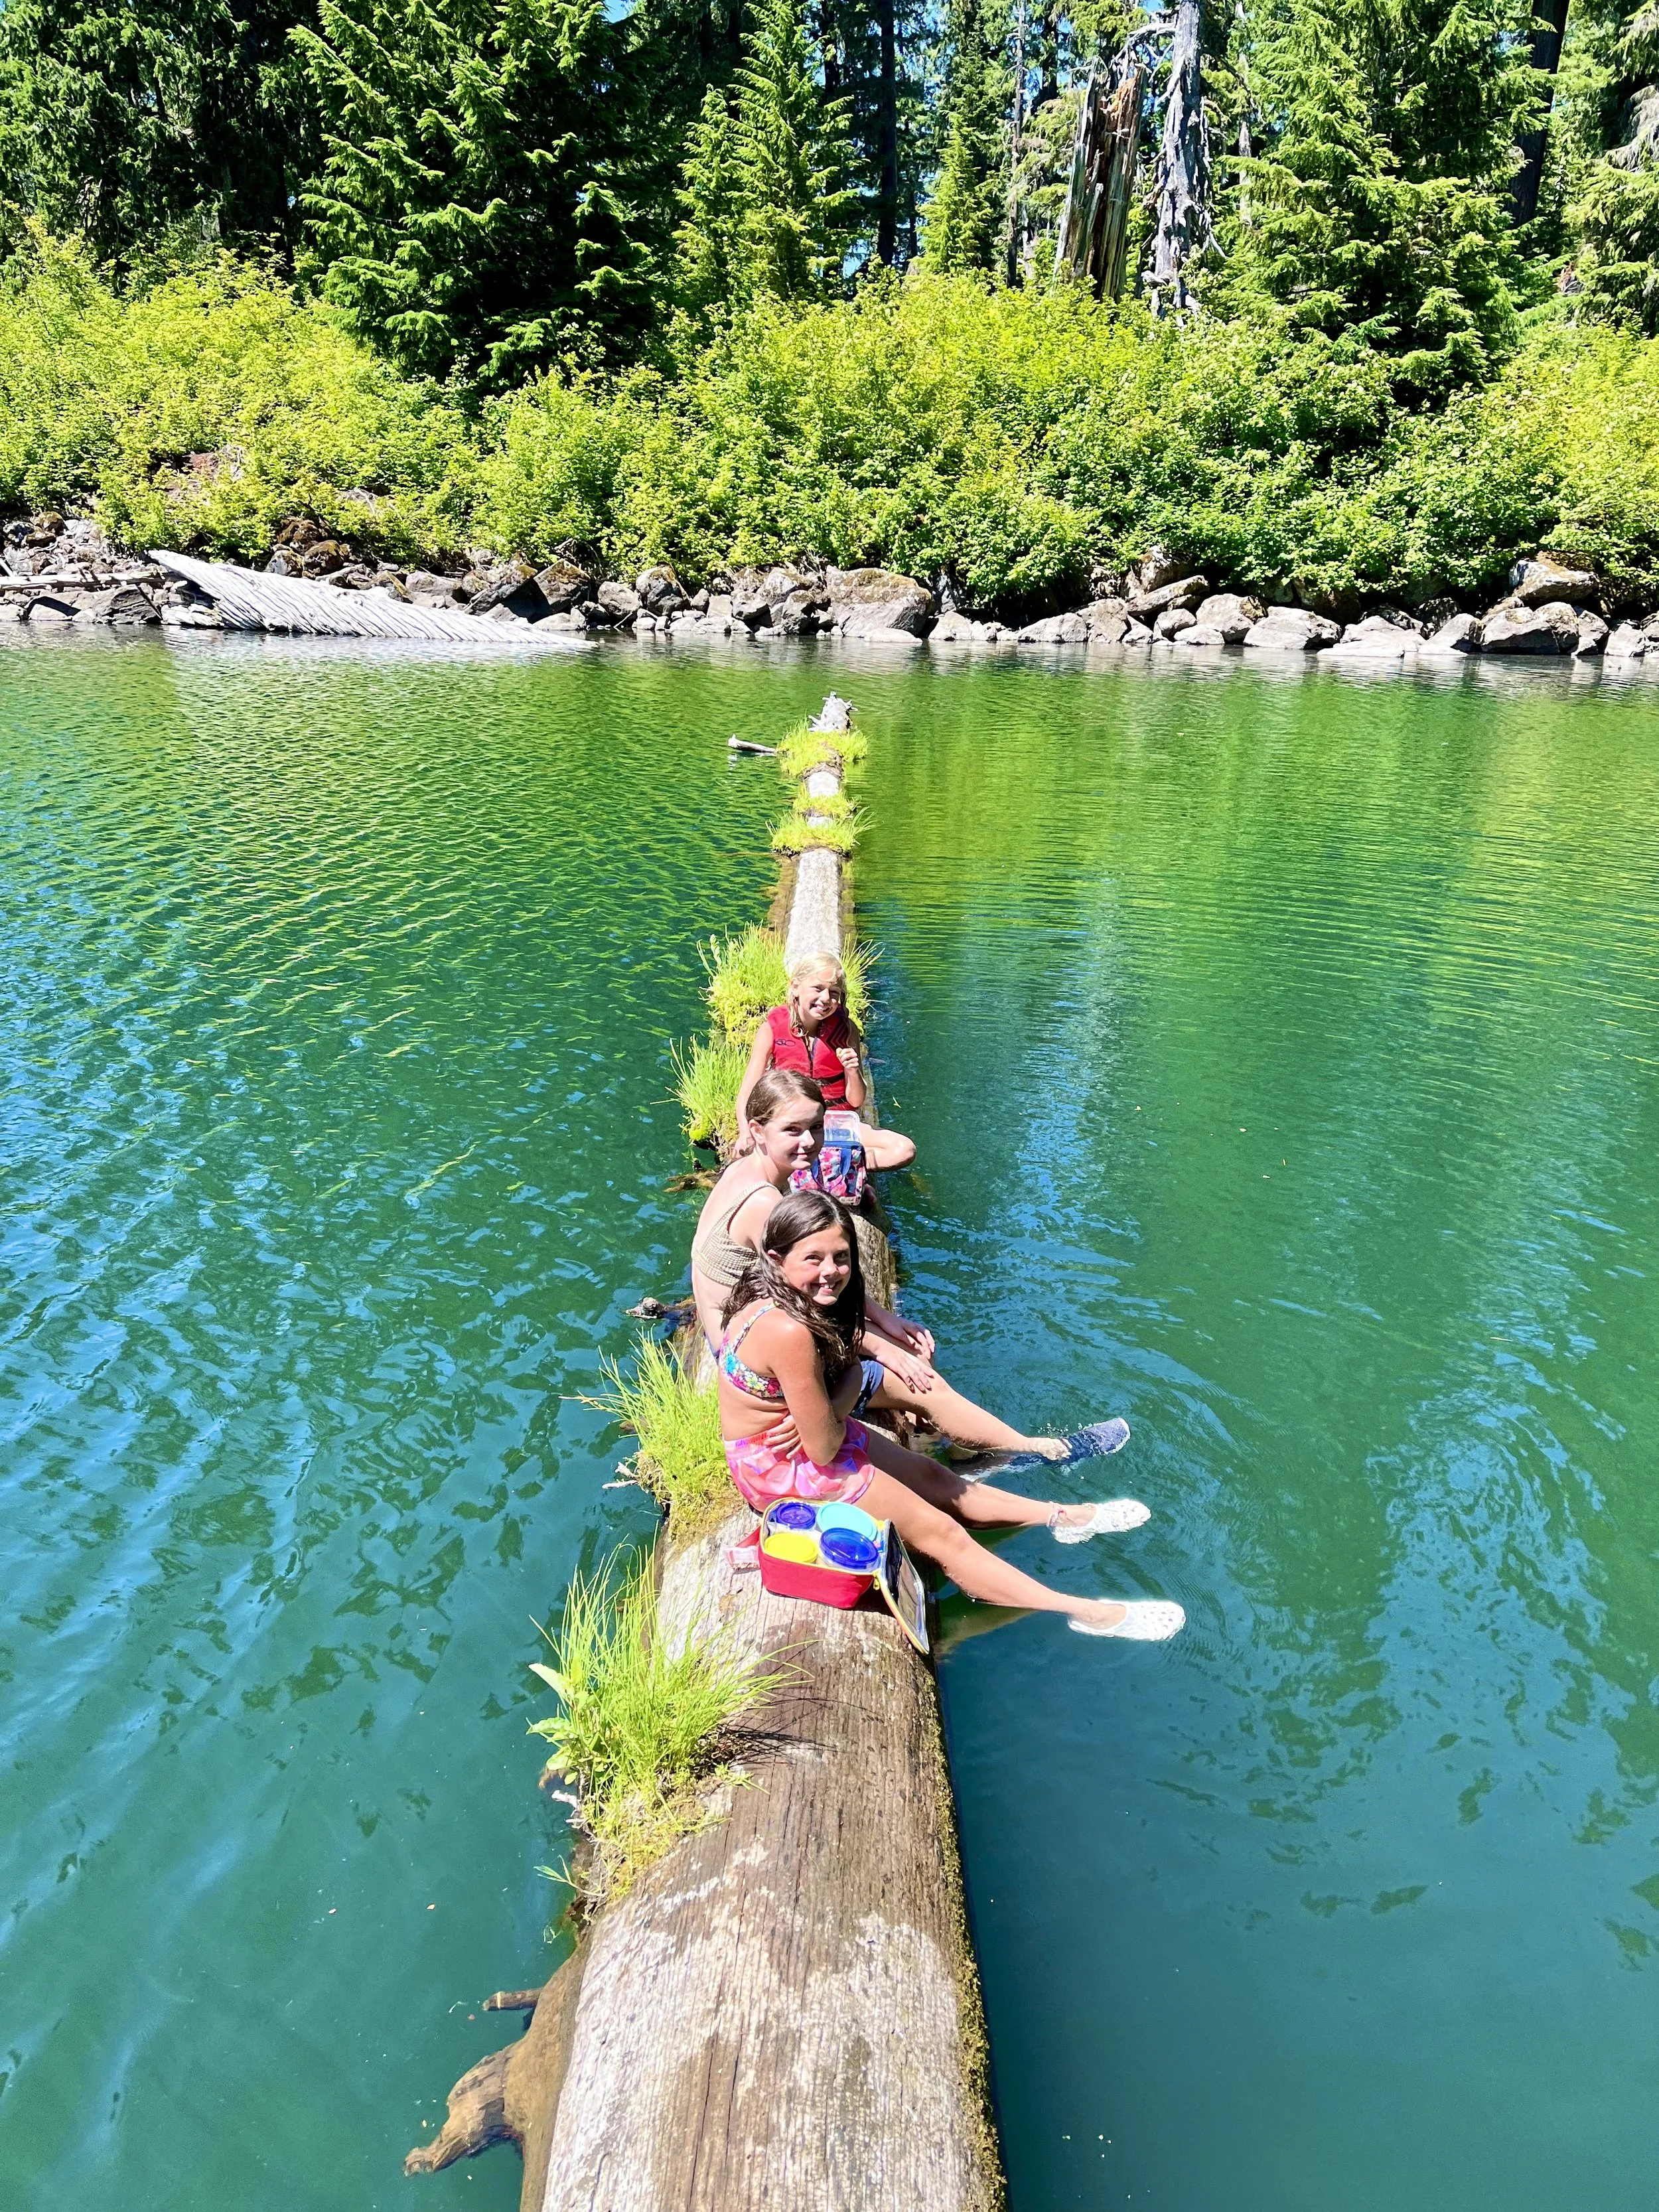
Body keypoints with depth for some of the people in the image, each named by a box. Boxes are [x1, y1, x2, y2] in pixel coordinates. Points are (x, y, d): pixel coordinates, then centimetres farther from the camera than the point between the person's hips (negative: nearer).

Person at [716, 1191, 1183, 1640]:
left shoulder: (781, 1296, -7)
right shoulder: (788, 1331, -36)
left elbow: (849, 1371, -1)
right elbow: (825, 1449, -28)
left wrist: (827, 1412, -20)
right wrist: (829, 1421, -7)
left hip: (793, 1433, 9)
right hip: (780, 1466, -9)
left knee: (933, 1478, 19)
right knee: (938, 1531, -1)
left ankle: (1061, 1517, 37)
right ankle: (1086, 1613, 10)